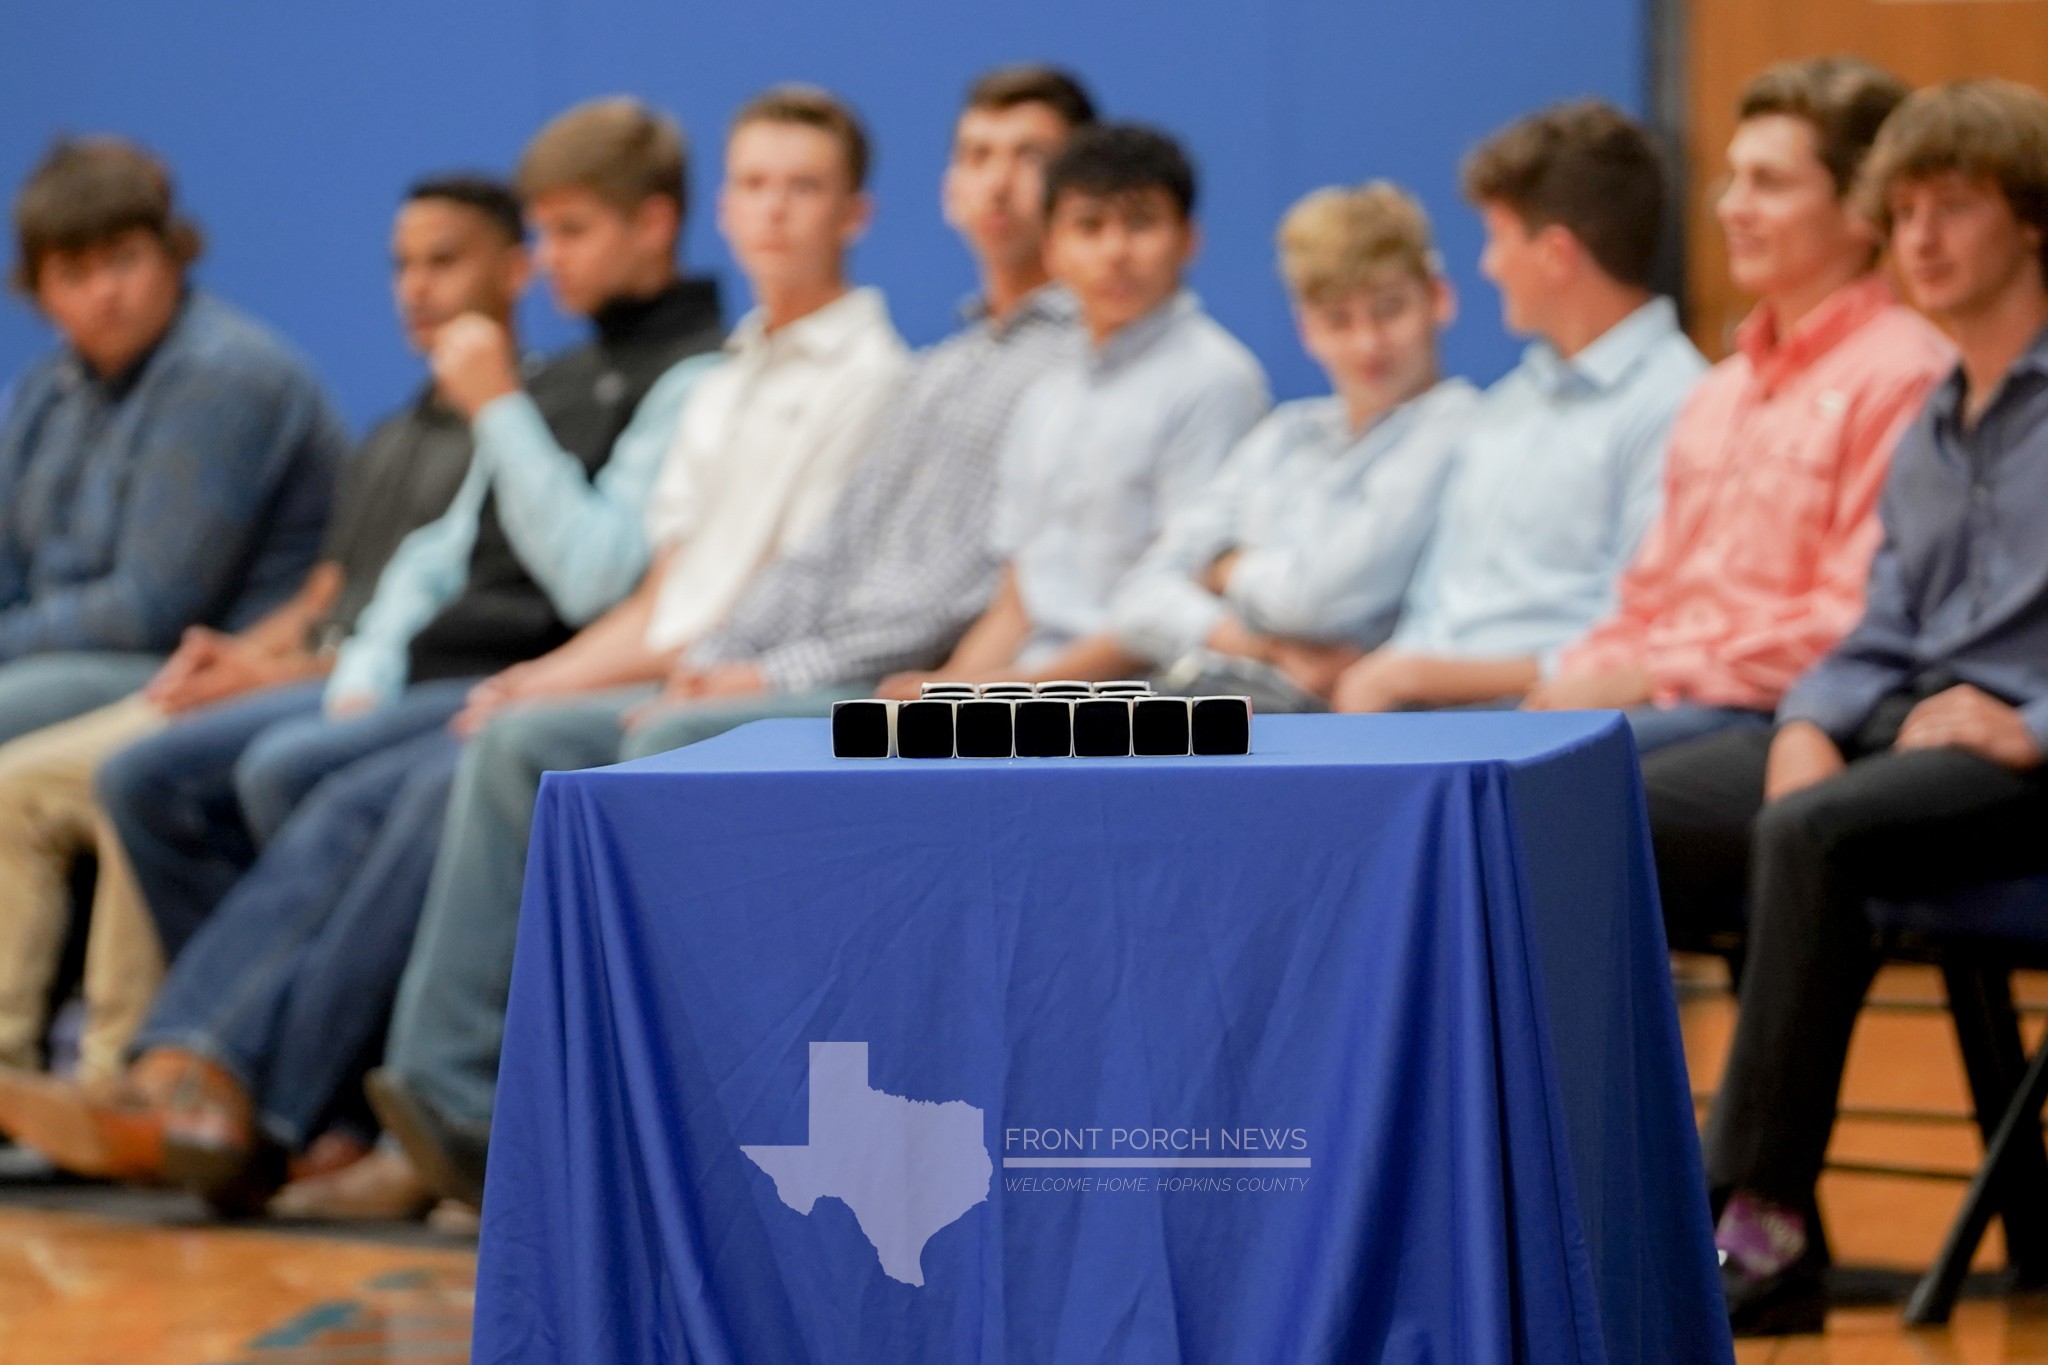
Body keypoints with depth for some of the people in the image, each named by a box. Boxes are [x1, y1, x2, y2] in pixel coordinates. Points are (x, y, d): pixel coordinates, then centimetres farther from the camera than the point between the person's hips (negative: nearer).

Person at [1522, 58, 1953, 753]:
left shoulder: (1898, 374, -7)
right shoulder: (1721, 391, 24)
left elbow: (1852, 622, -15)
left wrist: (1651, 674, -14)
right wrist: (1586, 672, 3)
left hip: (1772, 715, -9)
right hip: (1667, 697, 9)